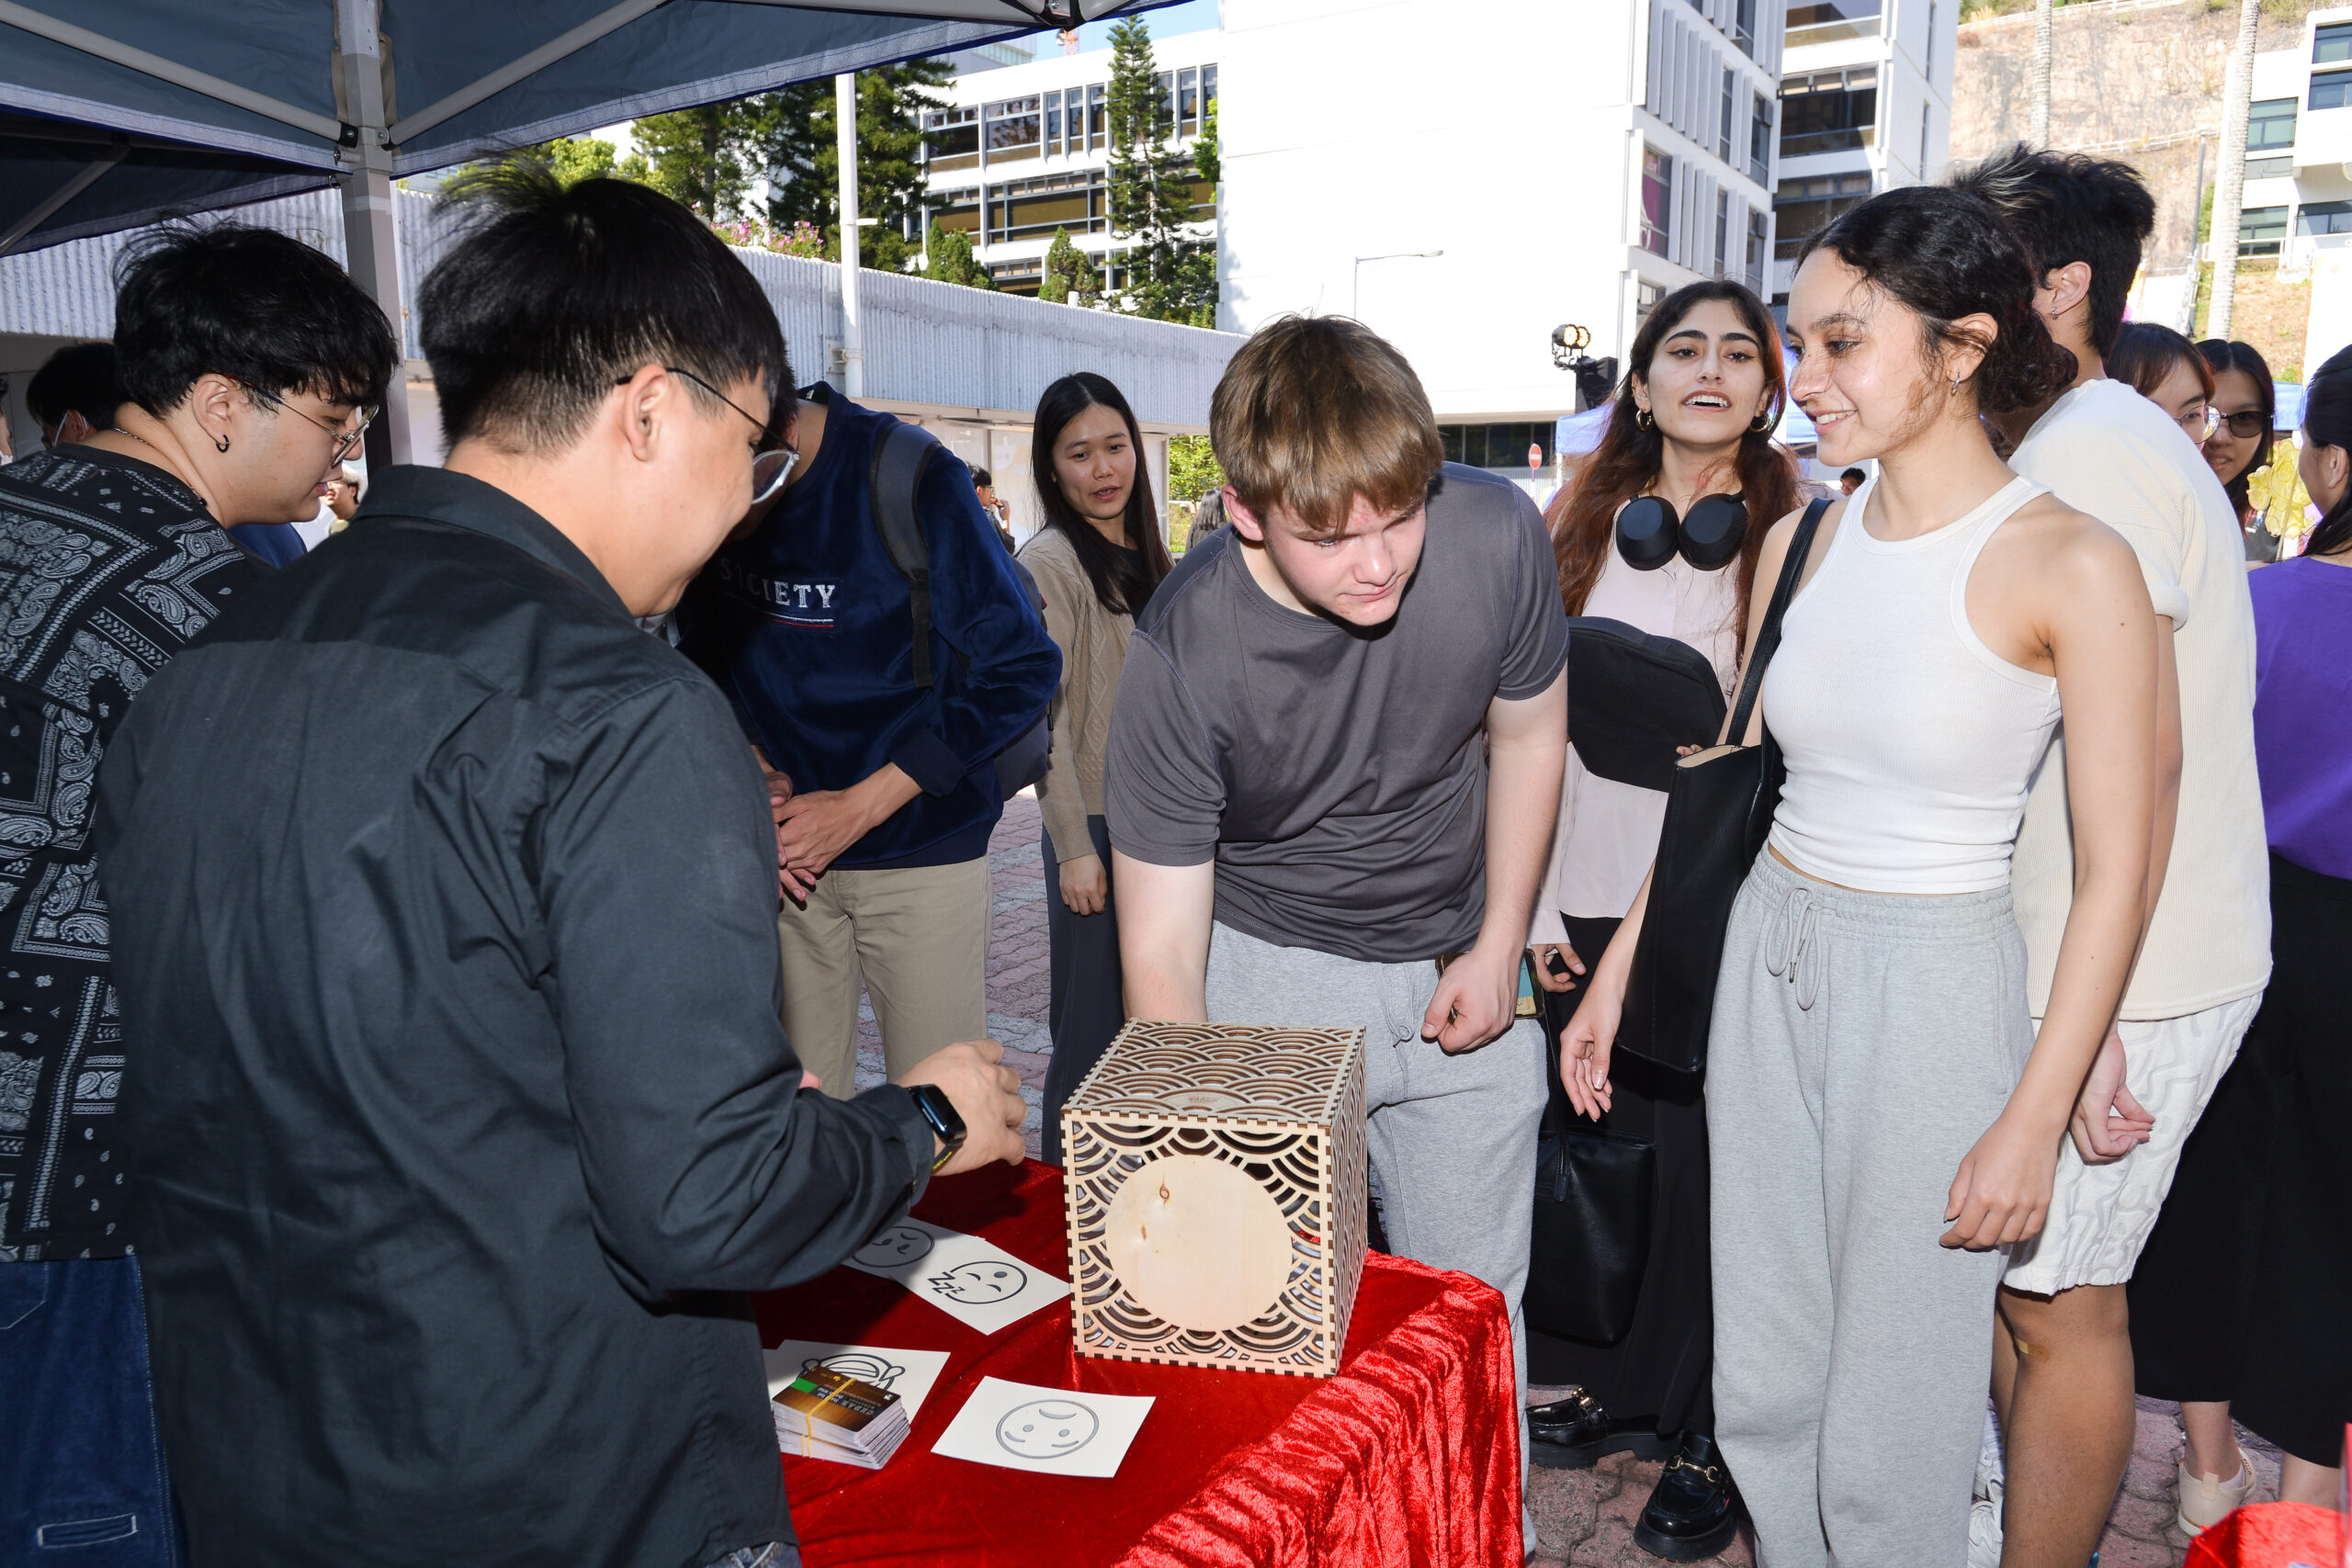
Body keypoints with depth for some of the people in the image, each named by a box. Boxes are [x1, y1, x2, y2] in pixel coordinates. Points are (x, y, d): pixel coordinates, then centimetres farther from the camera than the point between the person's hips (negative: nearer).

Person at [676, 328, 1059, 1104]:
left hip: (921, 847, -3)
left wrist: (858, 806, -15)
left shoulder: (913, 479, -16)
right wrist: (751, 775, -7)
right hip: (781, 852, 4)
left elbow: (1023, 671, -13)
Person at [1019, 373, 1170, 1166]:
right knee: (1094, 1027, 1)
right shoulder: (1049, 562, -10)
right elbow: (1042, 716, -15)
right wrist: (1074, 847, -19)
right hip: (1096, 824, -7)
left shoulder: (1144, 557, 13)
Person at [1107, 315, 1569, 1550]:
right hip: (1272, 973, -2)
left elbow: (1527, 731, 2)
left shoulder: (1497, 535, -18)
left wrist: (1499, 946, -2)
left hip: (1457, 971, 3)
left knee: (1473, 1305, 12)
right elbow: (1160, 954, -21)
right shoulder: (1183, 655, -26)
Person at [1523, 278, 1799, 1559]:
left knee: (1702, 1155, 3)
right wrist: (1535, 904, 1)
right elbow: (1539, 723, 5)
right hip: (1592, 899, 4)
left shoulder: (1796, 533, -2)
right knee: (1589, 1137, 12)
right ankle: (1605, 1380, 33)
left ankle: (1706, 1435, 22)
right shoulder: (1584, 528, 8)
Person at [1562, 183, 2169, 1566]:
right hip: (1767, 959, 5)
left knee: (1888, 1426, 9)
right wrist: (1615, 976, 10)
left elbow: (2118, 873, -11)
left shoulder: (2073, 567, -12)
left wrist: (2036, 1118, -12)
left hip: (1935, 986, -5)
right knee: (1762, 1385, 17)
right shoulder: (1801, 543, 4)